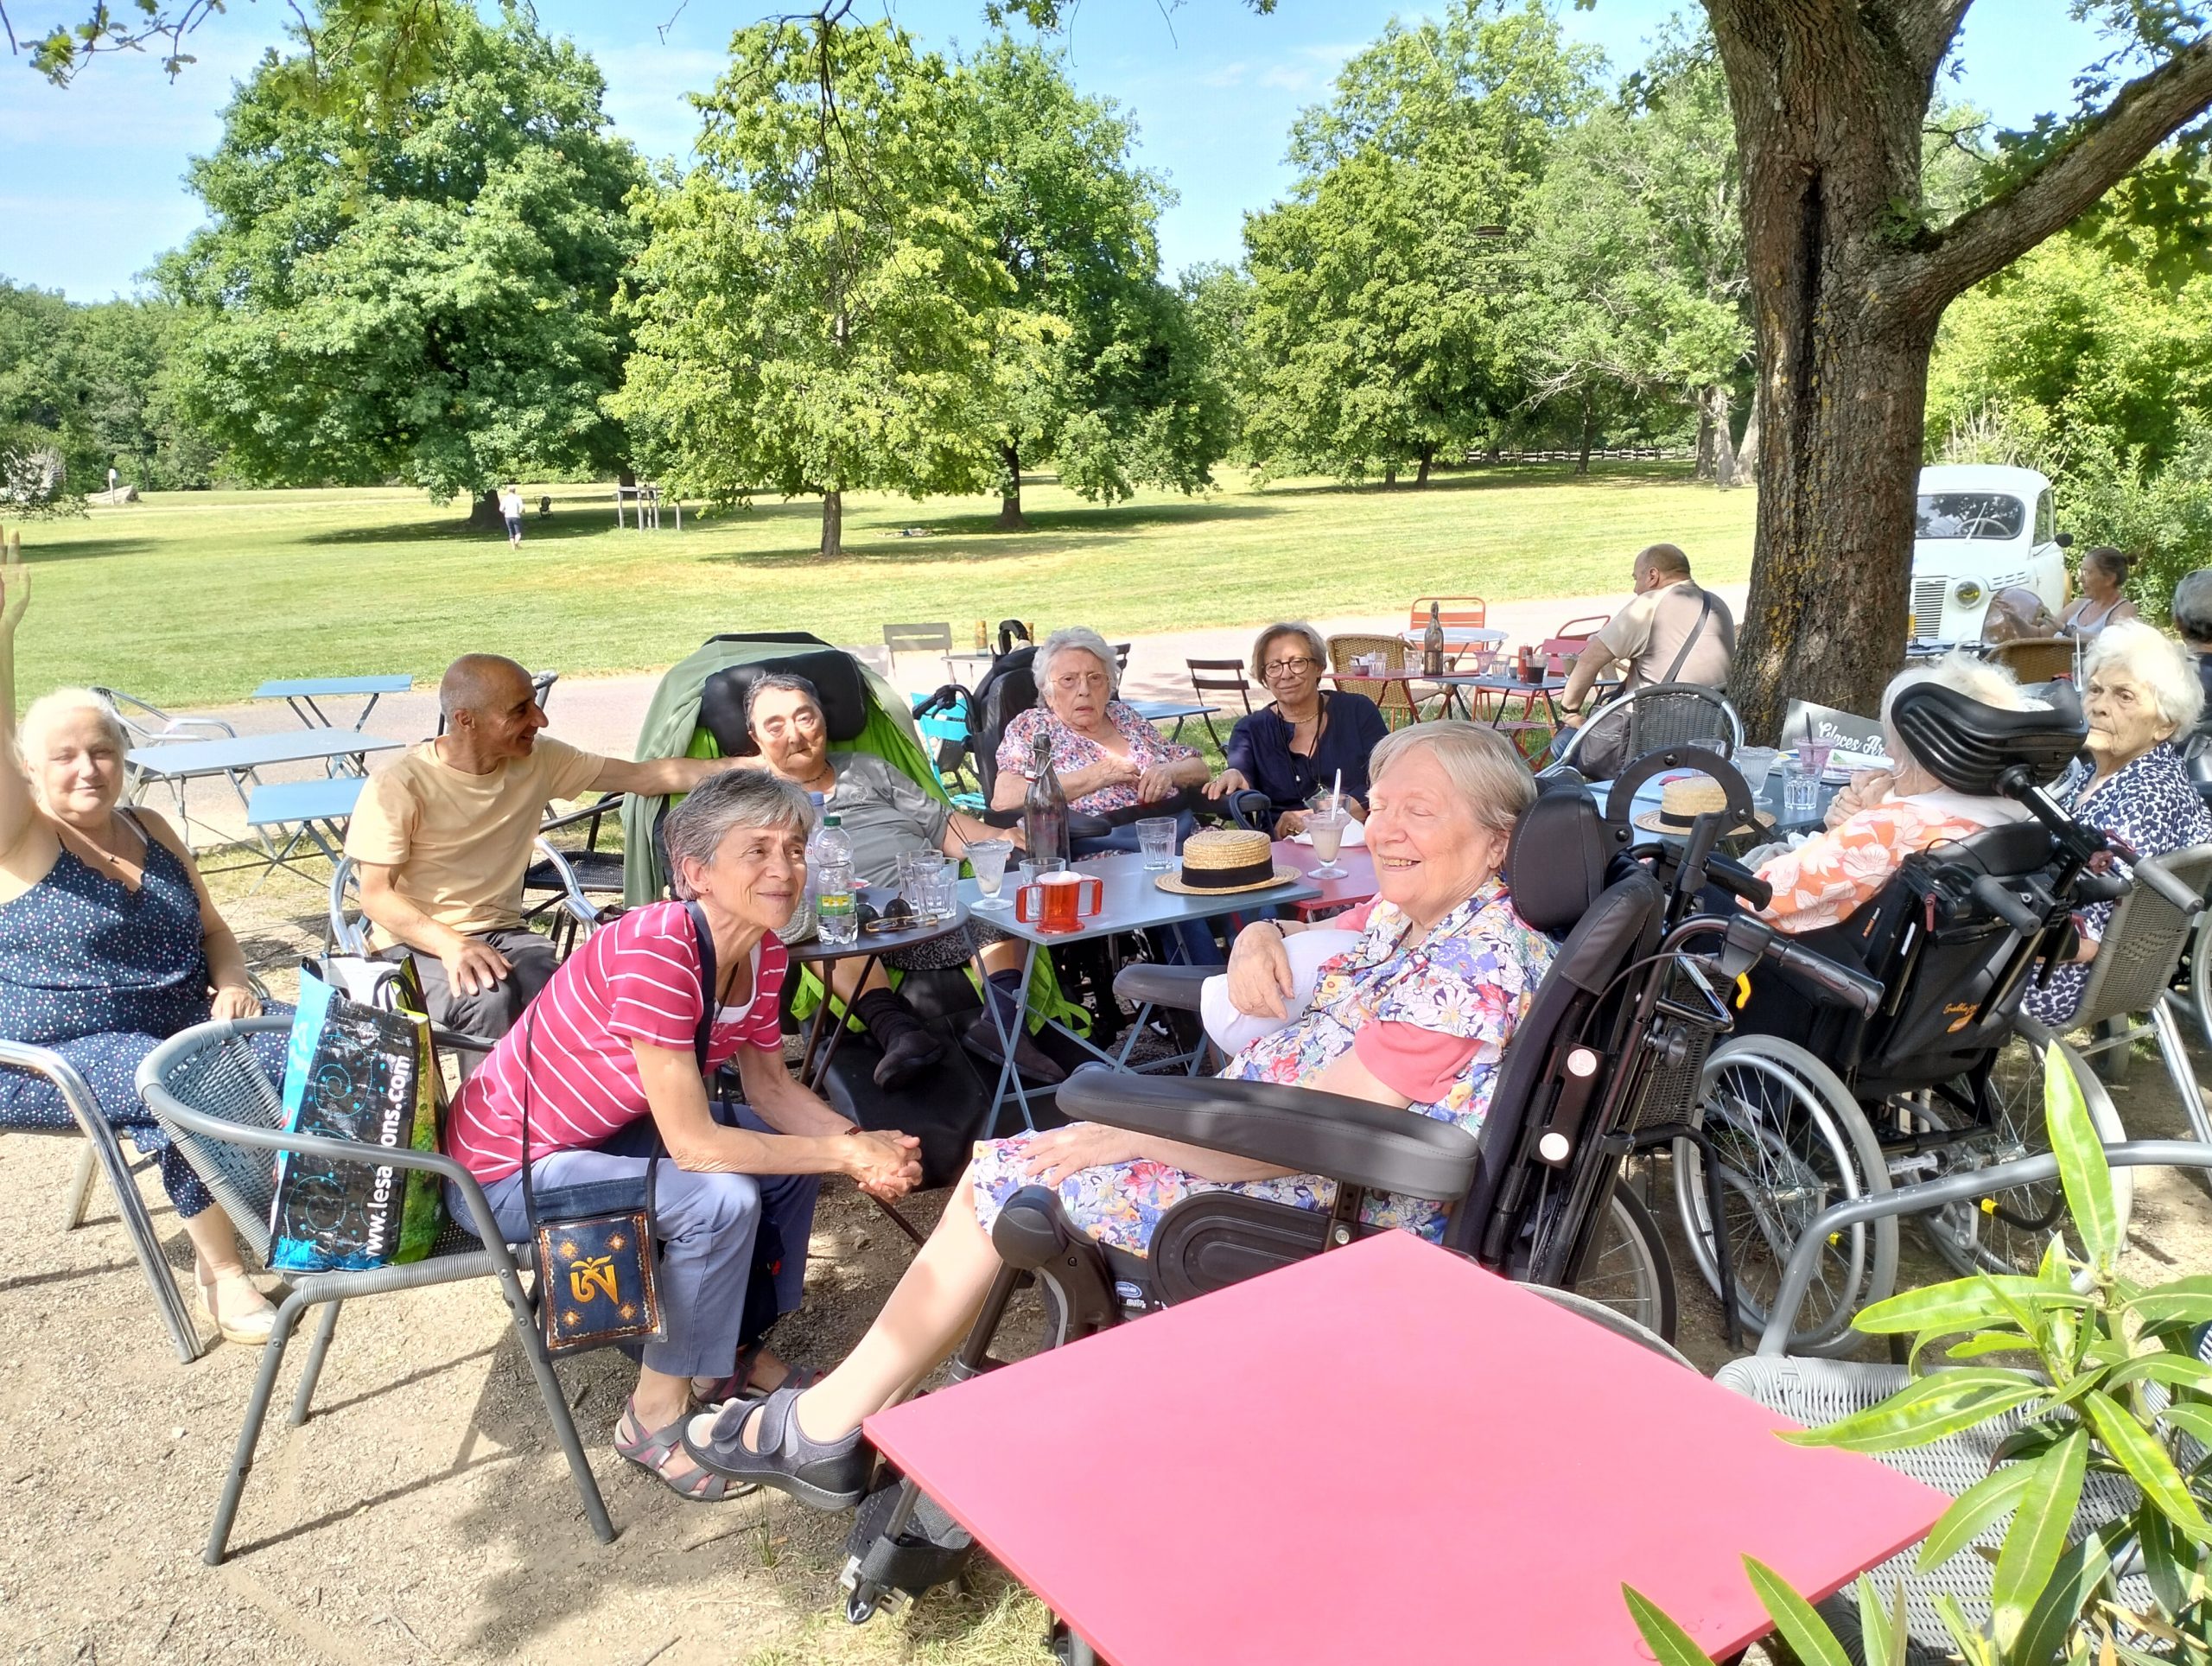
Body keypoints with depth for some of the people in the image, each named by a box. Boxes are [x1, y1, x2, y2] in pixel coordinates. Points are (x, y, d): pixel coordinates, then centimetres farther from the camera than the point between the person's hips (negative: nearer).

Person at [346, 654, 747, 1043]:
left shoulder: (538, 761, 0)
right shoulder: (398, 785, -13)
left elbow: (645, 775, 0)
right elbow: (376, 896, -13)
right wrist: (451, 943, -32)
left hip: (502, 932, 4)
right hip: (419, 942, -3)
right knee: (491, 999, -34)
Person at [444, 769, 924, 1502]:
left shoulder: (764, 952, -8)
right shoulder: (653, 952, -34)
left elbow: (770, 1090, 1)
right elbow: (692, 1144, -32)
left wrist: (861, 1142, -17)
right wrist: (846, 1154, -26)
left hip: (605, 1129, 9)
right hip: (507, 1166, -8)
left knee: (796, 1150, 4)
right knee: (722, 1199, -25)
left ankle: (735, 1353, 20)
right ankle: (654, 1415, -4)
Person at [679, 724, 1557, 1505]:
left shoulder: (1474, 966, -24)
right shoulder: (1407, 915, 5)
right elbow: (1313, 946, 24)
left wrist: (1123, 1134, -18)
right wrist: (1260, 935, -2)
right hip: (1253, 1145, 10)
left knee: (1006, 1176, -4)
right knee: (1006, 1160, 9)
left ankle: (822, 1425, 15)